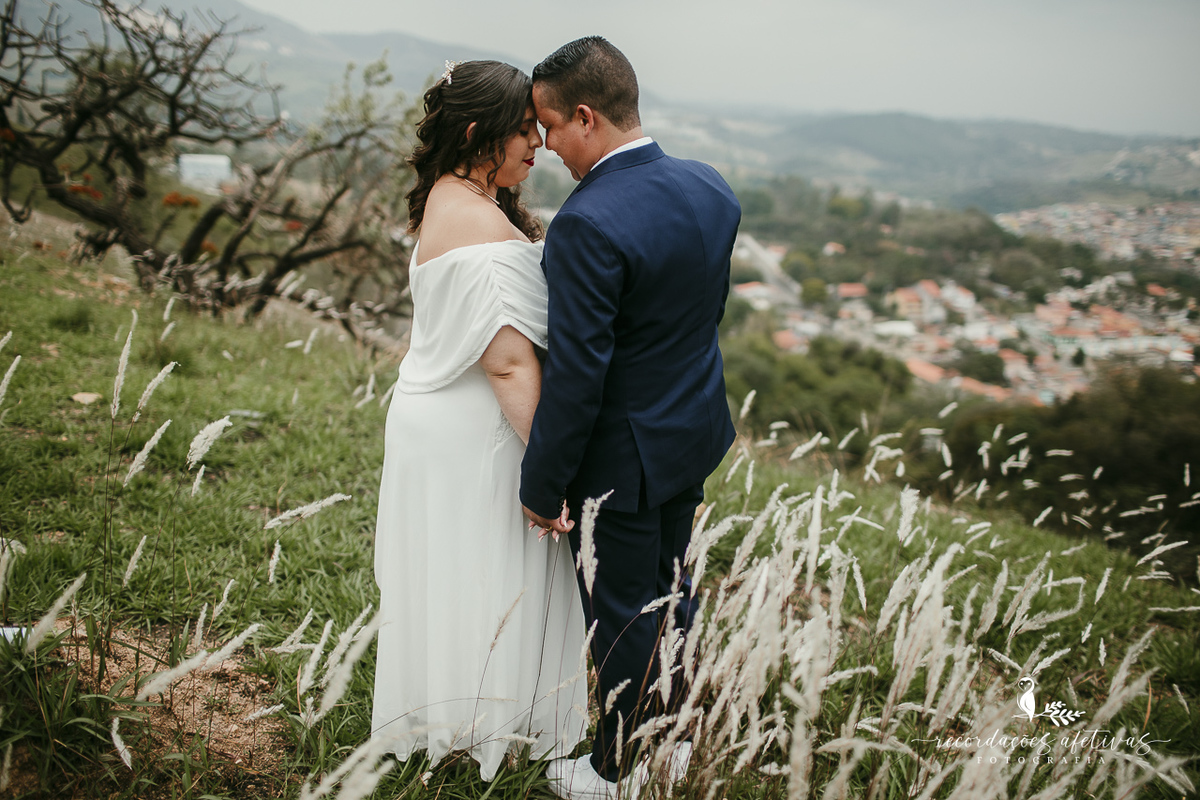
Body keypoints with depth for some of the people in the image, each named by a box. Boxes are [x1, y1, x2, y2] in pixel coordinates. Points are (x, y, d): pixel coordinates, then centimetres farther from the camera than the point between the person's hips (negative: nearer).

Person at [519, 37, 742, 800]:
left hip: (622, 457, -8)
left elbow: (576, 374, -26)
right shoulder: (711, 187, -3)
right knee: (670, 591, 24)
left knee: (622, 618, 11)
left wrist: (542, 485, -15)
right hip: (695, 431, 8)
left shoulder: (588, 225, -28)